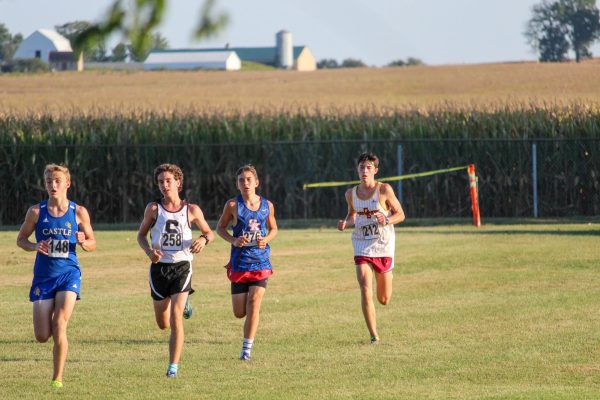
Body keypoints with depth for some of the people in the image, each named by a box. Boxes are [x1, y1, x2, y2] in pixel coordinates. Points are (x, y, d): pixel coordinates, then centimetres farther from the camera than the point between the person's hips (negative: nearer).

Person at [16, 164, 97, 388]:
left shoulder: (79, 212, -1)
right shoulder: (36, 212, -1)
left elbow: (92, 243, 8)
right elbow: (21, 239, 8)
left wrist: (83, 242, -16)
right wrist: (34, 246, -13)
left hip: (69, 273, -1)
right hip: (43, 275, 1)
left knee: (59, 326, -17)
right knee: (42, 336, -1)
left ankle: (57, 379, -4)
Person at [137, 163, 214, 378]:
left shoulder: (191, 210, 0)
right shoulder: (153, 209, 0)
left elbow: (209, 233, 12)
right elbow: (141, 235, 9)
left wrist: (204, 239, -12)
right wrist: (149, 251, -12)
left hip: (182, 266, -2)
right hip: (159, 266, 2)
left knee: (175, 318, -16)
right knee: (163, 324, 12)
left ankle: (173, 366, -9)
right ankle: (182, 304, 47)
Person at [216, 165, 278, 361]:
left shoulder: (267, 205, 2)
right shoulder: (233, 204, -4)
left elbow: (273, 229, 16)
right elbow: (220, 227, 6)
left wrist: (266, 239, -7)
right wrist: (234, 240, -13)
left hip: (261, 261, 1)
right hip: (239, 262, -1)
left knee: (254, 303, -13)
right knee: (240, 313, 0)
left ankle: (247, 348, -4)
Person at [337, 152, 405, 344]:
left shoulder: (384, 190, -8)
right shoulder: (351, 193, 1)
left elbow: (400, 214, -3)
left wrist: (387, 220, -23)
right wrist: (345, 223, -4)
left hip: (383, 245, -1)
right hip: (362, 247, 1)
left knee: (384, 300, 9)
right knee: (365, 291, -17)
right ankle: (374, 336, -8)